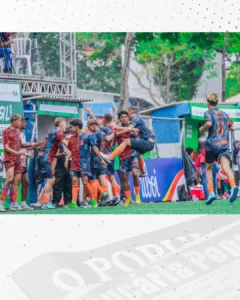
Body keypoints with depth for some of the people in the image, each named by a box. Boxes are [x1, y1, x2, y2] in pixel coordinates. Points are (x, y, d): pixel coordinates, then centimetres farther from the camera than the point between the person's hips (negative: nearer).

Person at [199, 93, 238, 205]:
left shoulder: (208, 113, 2)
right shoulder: (224, 114, 18)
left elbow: (209, 123, -18)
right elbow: (231, 127, 24)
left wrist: (202, 129, 0)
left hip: (212, 144, -3)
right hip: (224, 144, 3)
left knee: (209, 168, 16)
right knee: (226, 167, -15)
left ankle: (211, 192, 5)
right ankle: (233, 186, -44)